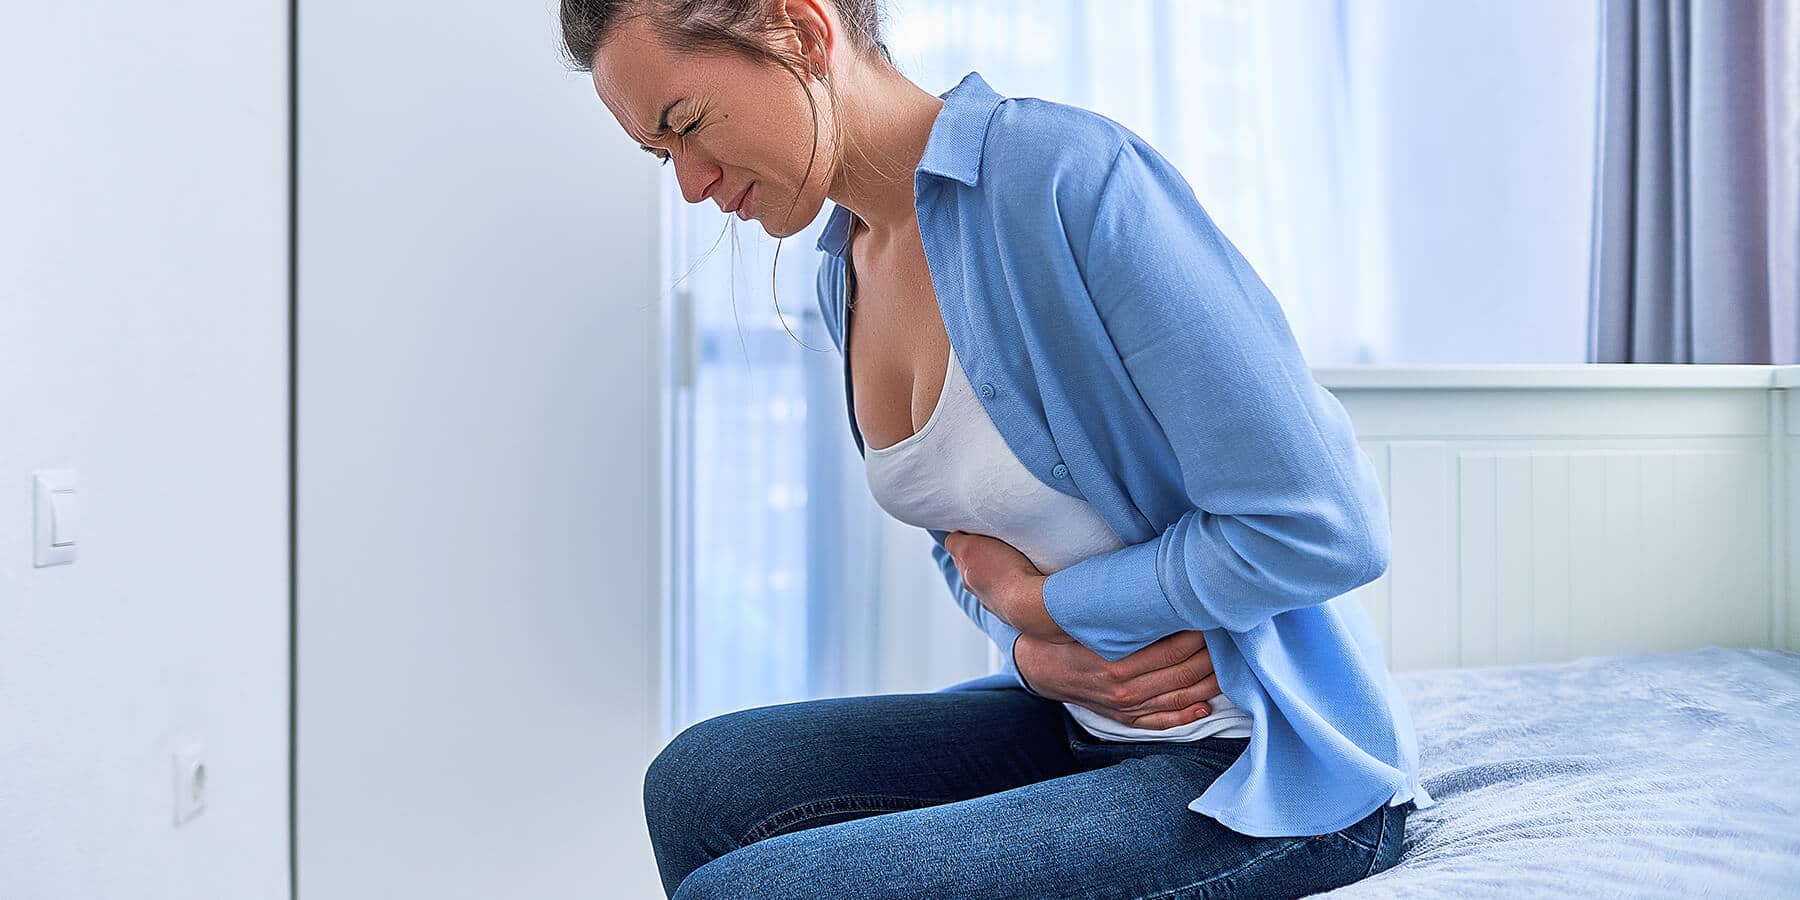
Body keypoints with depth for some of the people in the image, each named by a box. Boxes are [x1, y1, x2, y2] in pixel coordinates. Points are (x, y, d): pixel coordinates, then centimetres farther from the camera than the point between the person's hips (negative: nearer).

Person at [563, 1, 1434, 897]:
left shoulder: (1068, 169, -21)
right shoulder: (846, 278, 6)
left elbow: (1322, 527, -23)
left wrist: (1036, 602, -10)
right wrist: (1035, 654, -4)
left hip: (1275, 767, -7)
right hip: (1087, 720, 8)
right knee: (703, 781, -7)